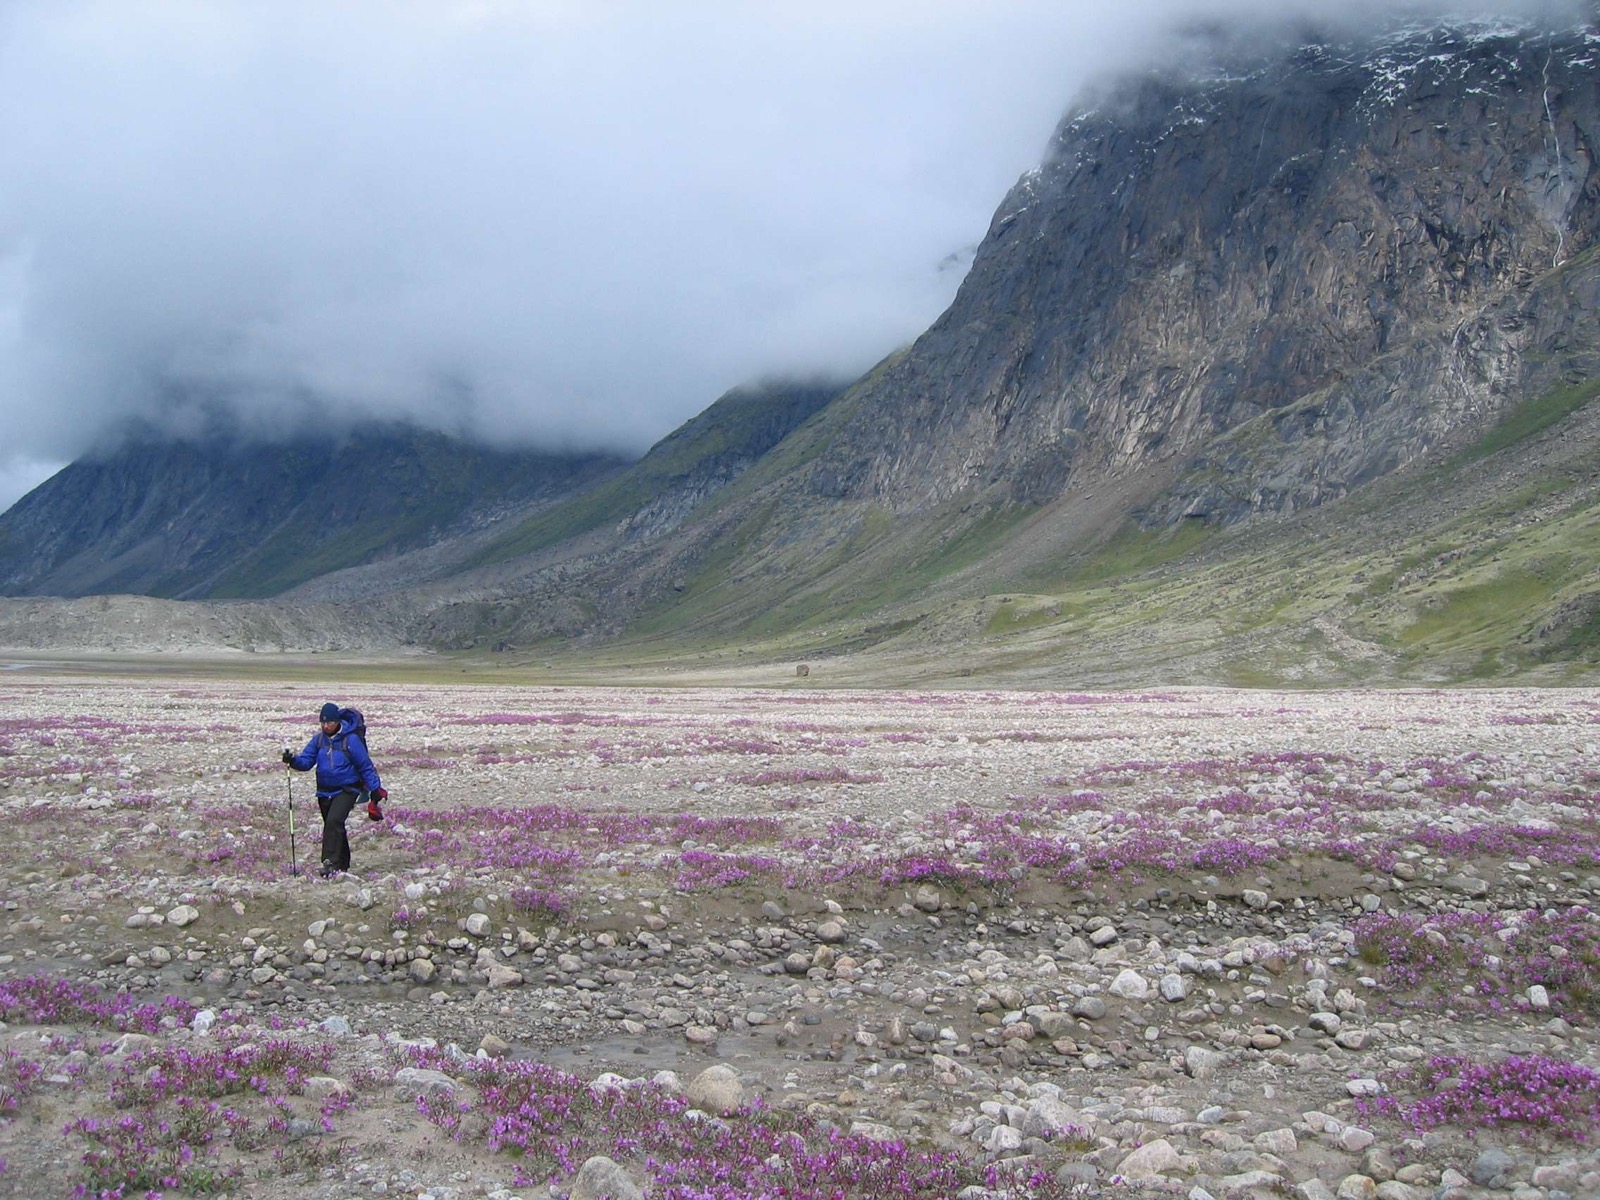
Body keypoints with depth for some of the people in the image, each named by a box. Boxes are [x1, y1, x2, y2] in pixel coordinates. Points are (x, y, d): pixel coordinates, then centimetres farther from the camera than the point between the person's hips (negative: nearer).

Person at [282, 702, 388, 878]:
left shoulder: (350, 739, -13)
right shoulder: (318, 738, 2)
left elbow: (366, 766, -7)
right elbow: (306, 761, 1)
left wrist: (375, 789, -5)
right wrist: (293, 760, -21)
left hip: (347, 789, -6)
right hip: (325, 791, 6)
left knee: (333, 821, -24)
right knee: (334, 827, 14)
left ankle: (331, 863, -24)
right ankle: (342, 865, 27)